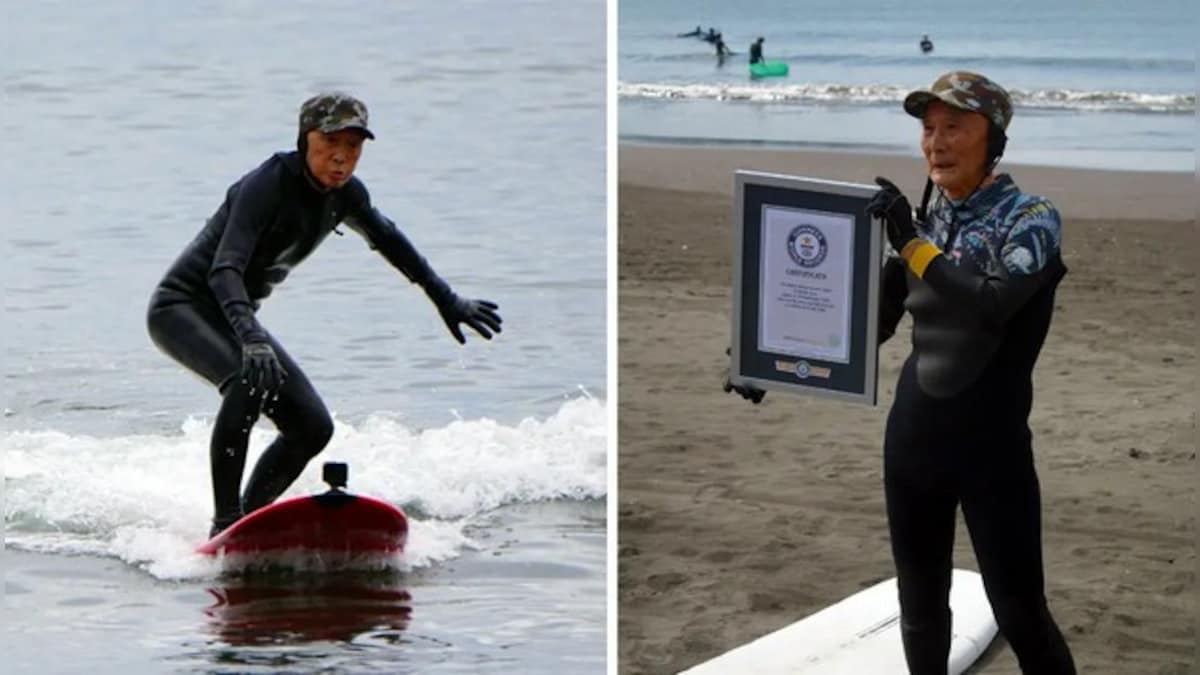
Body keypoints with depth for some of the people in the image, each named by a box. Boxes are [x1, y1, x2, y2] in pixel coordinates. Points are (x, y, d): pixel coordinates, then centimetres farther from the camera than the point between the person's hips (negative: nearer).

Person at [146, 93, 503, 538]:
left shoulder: (343, 193, -2)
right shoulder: (268, 185, -26)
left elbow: (387, 239, 19)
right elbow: (224, 268, -37)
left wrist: (446, 299, 27)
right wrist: (250, 339, -53)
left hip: (234, 316, 8)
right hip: (181, 307, -8)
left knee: (314, 428, -1)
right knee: (252, 380, -36)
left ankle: (248, 518, 11)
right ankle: (225, 524, -29)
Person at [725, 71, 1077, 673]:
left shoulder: (1031, 218, -7)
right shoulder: (922, 221, 10)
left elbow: (992, 305, -24)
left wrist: (912, 244, -28)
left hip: (992, 444, -6)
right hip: (912, 437, 6)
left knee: (1019, 616, -5)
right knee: (920, 606, 13)